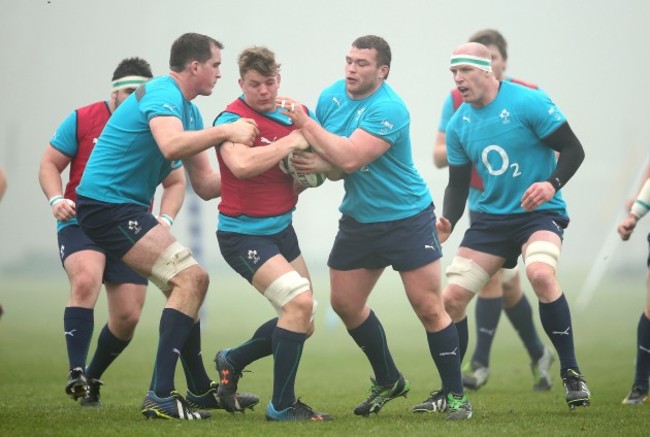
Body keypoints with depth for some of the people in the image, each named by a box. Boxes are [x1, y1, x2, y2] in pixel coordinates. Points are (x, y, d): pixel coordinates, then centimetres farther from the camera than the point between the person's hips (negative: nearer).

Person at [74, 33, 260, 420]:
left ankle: (200, 390, 25)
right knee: (190, 279, -17)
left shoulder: (189, 110, 15)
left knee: (190, 282, 17)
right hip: (107, 203, -11)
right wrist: (226, 132, -29)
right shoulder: (162, 94, -15)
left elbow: (205, 185, 15)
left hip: (126, 207, 11)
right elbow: (171, 145, -36)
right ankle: (161, 396, -21)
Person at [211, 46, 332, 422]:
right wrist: (291, 142, -27)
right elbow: (241, 165, -36)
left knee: (303, 323, 13)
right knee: (300, 301, -23)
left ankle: (232, 361, 34)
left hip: (282, 230, 8)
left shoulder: (288, 117, 6)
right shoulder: (233, 119, -16)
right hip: (244, 233, -8)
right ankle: (283, 405, -12)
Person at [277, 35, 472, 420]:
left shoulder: (388, 109, -23)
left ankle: (455, 395, 4)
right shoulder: (331, 96, 0)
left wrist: (304, 123, -26)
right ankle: (388, 381, 29)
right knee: (345, 303, 9)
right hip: (359, 219, 7)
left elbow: (349, 158, -33)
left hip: (406, 219, -7)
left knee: (429, 308, -7)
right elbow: (328, 161, 7)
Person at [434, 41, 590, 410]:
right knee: (451, 299, -3)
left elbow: (573, 150, -11)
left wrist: (552, 184, -28)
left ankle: (572, 373, -20)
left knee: (541, 273, -35)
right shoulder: (458, 124, 3)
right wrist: (447, 222, -7)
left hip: (540, 213, -6)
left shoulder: (529, 103, -13)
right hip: (491, 217, 6)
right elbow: (458, 183, 11)